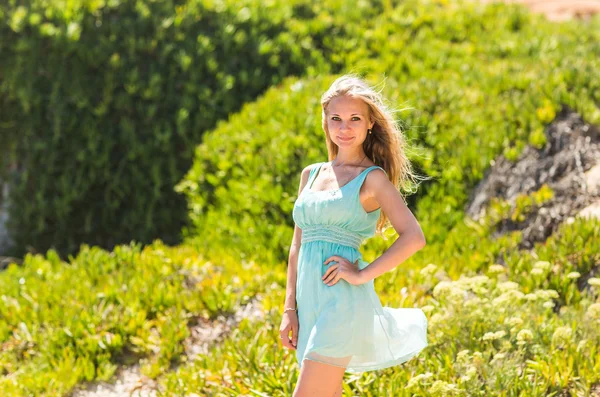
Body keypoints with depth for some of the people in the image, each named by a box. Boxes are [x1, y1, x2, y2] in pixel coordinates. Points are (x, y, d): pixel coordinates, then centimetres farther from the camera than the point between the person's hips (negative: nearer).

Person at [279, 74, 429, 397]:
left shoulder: (372, 178, -3)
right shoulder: (311, 174, 15)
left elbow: (414, 237, -12)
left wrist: (363, 275, -14)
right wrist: (290, 309, 11)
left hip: (343, 301, -7)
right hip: (310, 303, 7)